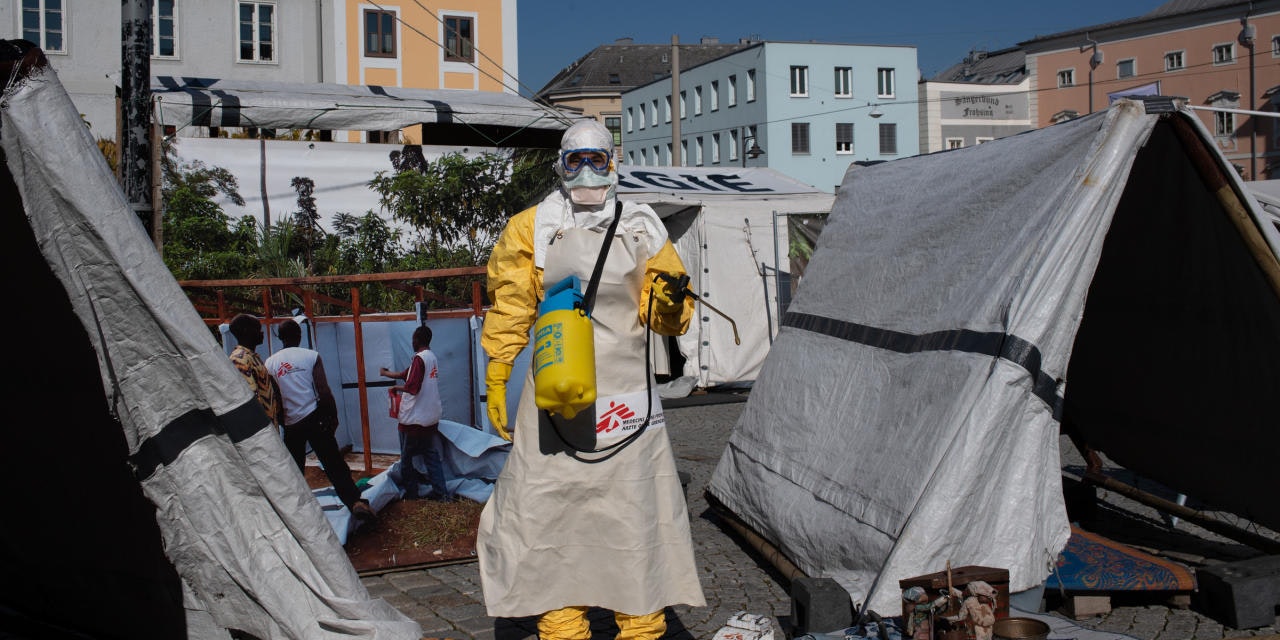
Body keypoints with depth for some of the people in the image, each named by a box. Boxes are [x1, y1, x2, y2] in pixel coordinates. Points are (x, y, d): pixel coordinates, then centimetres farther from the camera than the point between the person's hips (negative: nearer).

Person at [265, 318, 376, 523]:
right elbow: (324, 392, -7)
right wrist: (334, 416, 2)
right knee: (334, 464, -3)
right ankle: (355, 501, -15)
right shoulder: (311, 356, -4)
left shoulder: (270, 363, 4)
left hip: (290, 424, 2)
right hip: (314, 418, -2)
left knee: (294, 470, 14)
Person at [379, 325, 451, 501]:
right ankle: (441, 492, 9)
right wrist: (387, 373, 32)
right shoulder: (432, 357, 10)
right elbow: (407, 374, 21)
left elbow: (412, 387, -23)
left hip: (414, 419, -8)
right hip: (432, 418, 8)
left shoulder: (419, 359, -17)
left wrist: (396, 388, -4)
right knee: (432, 456, 11)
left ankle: (411, 492, 13)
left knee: (407, 458, 7)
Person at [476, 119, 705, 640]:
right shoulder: (531, 229, 6)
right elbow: (510, 310, 10)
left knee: (635, 511, 2)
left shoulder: (640, 228, 8)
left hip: (625, 392, 0)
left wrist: (670, 301, -12)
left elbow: (665, 320, 10)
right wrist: (496, 379, 6)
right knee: (548, 512, 1)